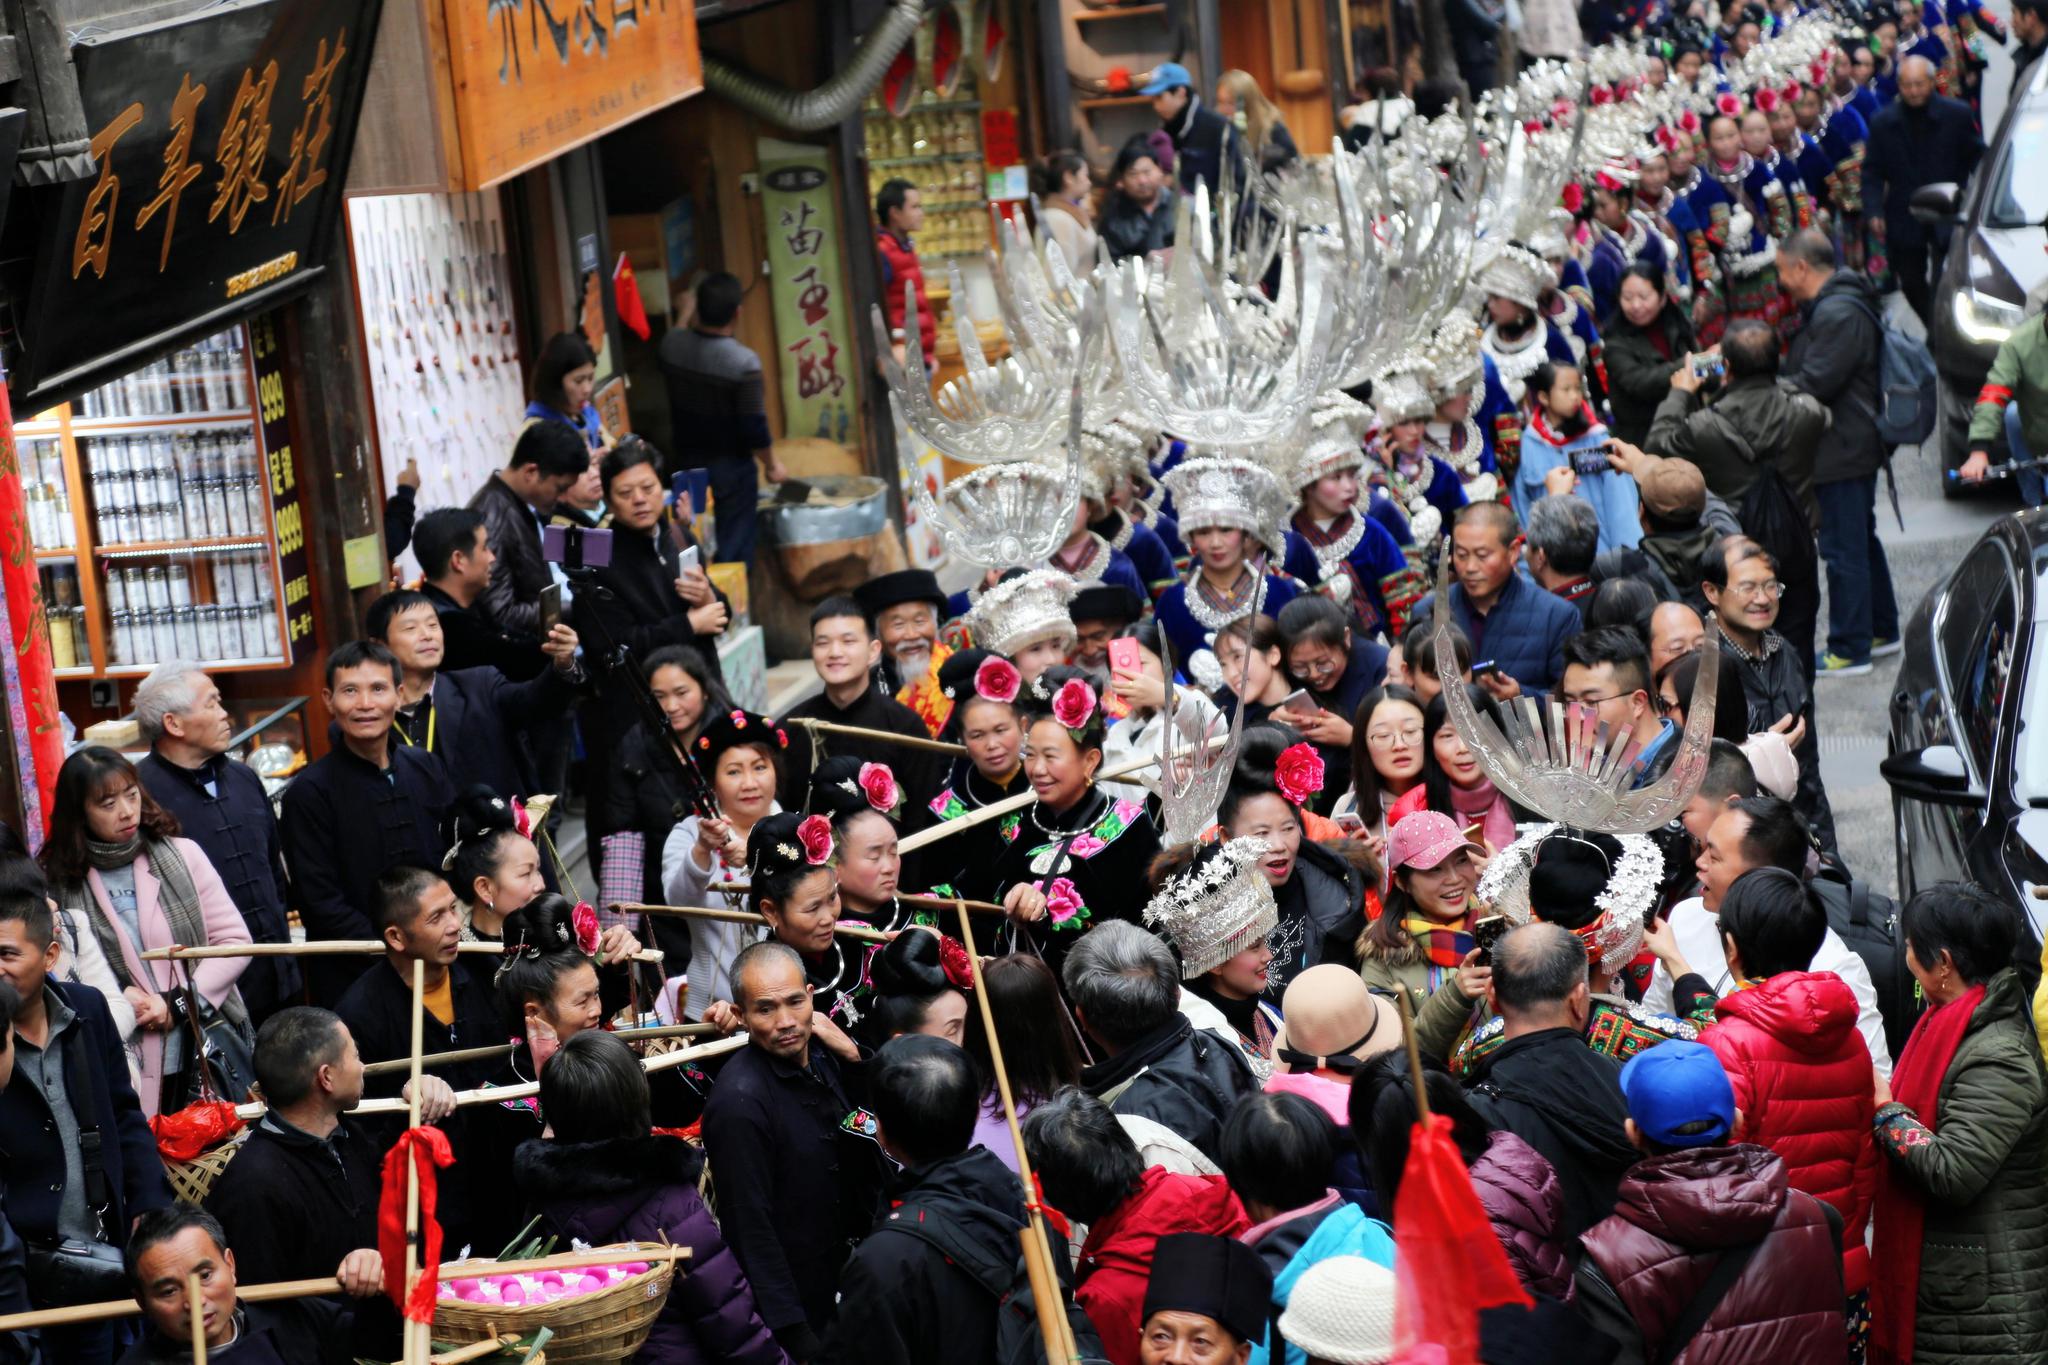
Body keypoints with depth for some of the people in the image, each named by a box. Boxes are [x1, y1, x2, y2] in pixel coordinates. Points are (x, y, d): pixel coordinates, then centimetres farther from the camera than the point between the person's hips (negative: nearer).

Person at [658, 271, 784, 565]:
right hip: (731, 468, -5)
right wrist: (772, 465, -3)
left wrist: (692, 323, 14)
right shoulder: (743, 361, -26)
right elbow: (754, 427, -21)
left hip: (687, 462, 5)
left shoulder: (671, 343, -9)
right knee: (735, 551, 7)